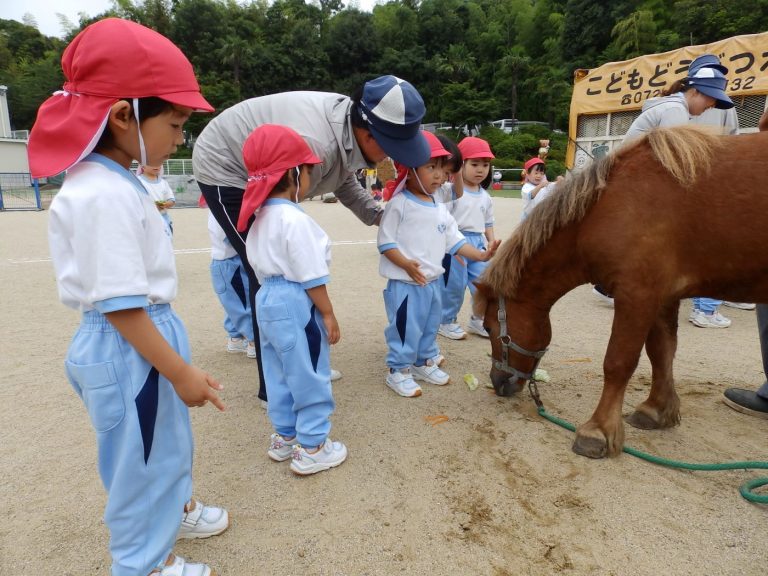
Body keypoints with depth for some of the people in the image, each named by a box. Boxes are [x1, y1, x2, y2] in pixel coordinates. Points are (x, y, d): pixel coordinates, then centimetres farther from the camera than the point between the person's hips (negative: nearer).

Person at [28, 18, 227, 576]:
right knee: (141, 458, 12)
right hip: (128, 350, -9)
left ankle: (178, 509, 53)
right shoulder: (104, 195, -26)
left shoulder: (116, 183, 5)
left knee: (169, 438, 28)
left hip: (150, 335, 10)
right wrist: (180, 373, -21)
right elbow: (119, 304, -26)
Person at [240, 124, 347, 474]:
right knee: (309, 377, 4)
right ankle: (311, 448, 18)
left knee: (279, 373, 20)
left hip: (267, 300, 10)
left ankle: (284, 437, 35)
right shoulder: (295, 220, -20)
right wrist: (329, 314, -12)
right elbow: (311, 278, -19)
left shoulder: (260, 217, 9)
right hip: (296, 305, -10)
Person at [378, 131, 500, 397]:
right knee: (406, 328, 1)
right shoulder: (399, 204, -12)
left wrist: (481, 255, -1)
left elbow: (455, 240, 10)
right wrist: (406, 264, -25)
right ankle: (398, 371, 18)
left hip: (433, 281, 8)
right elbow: (385, 242, -13)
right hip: (405, 283, -7)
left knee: (430, 326, 20)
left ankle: (424, 363, 39)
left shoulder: (440, 209, 9)